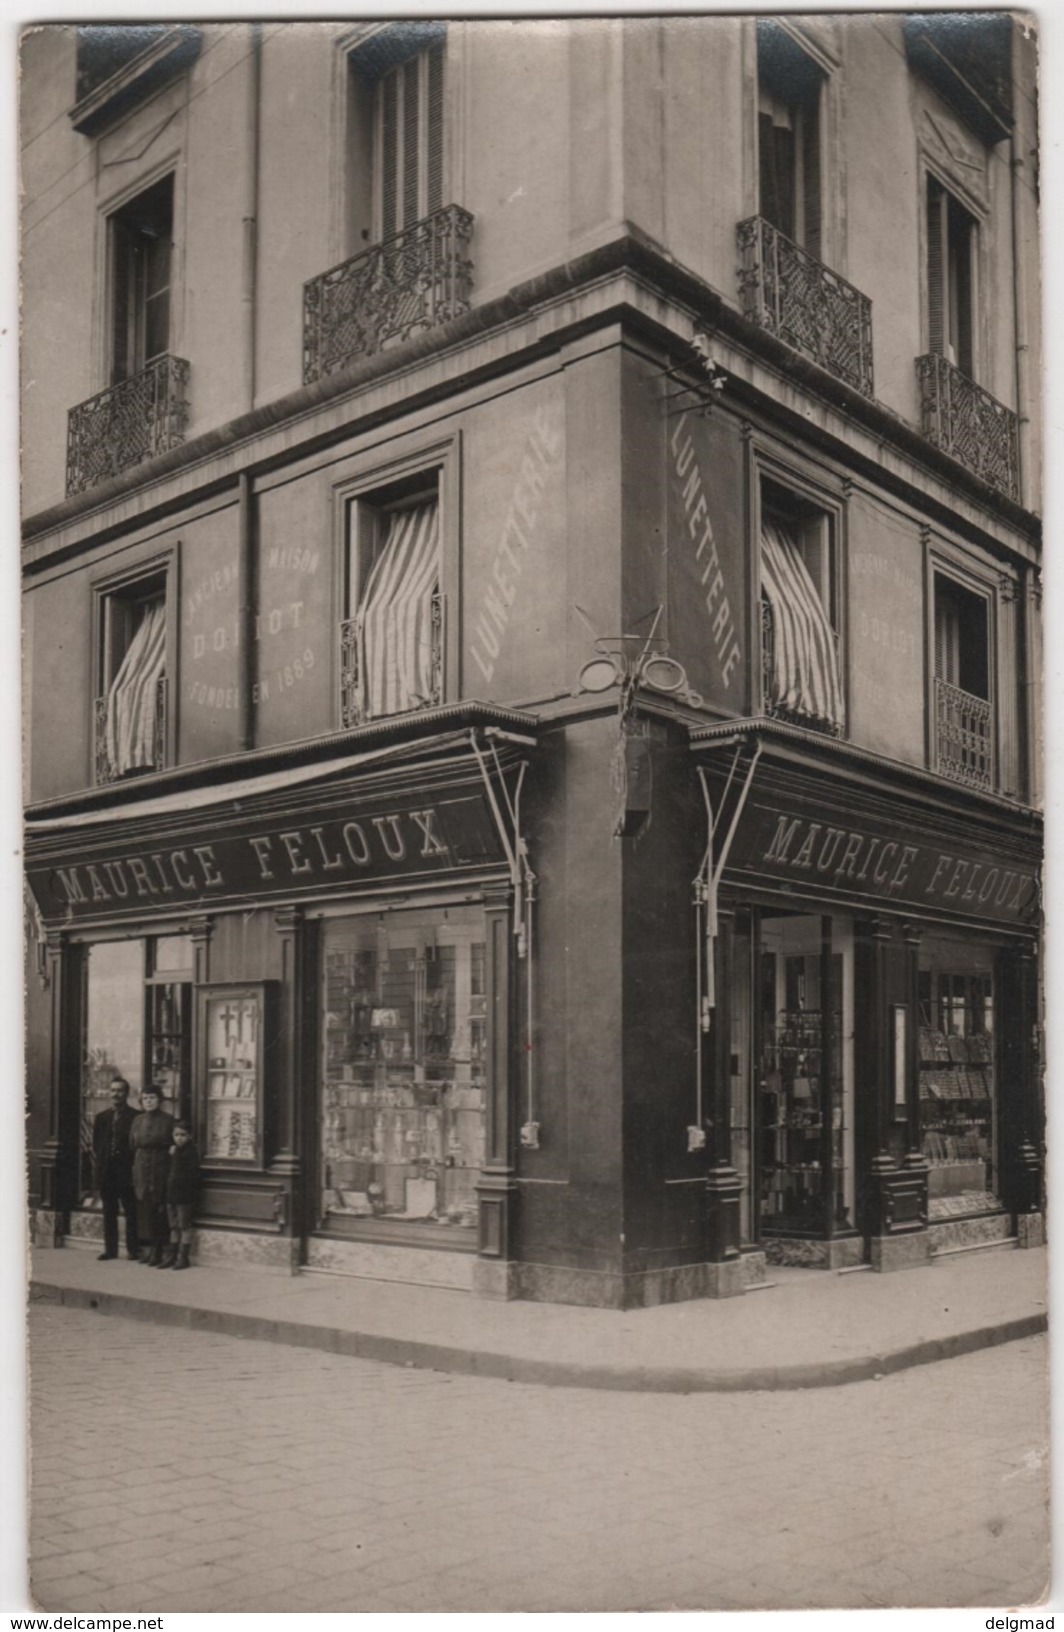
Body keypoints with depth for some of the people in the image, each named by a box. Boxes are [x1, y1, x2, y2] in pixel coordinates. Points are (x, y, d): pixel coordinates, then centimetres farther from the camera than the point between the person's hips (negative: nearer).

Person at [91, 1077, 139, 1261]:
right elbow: (96, 1146, 12)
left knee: (130, 1211, -2)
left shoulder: (135, 1117, -2)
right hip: (107, 1171, 5)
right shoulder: (101, 1118, 13)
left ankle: (133, 1249, 3)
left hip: (126, 1170, -5)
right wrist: (97, 1169, 3)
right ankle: (110, 1248, 16)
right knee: (109, 1212, 9)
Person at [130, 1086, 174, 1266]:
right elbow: (132, 1146, 13)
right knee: (144, 1209, 4)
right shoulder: (137, 1120, 10)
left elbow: (173, 1146, -2)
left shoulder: (168, 1120, -3)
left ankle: (158, 1251, 1)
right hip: (141, 1169, 4)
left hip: (160, 1169, -4)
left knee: (159, 1210, -4)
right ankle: (147, 1248, 11)